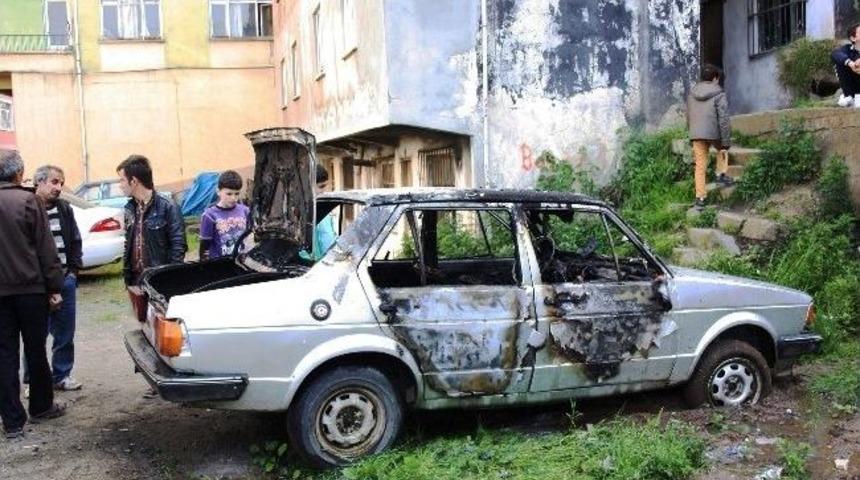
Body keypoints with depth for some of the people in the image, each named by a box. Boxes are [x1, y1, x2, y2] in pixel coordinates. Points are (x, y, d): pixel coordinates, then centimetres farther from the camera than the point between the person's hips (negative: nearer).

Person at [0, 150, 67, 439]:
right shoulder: (28, 201, -9)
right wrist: (54, 287, -5)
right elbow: (46, 249, -10)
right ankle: (41, 407, 25)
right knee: (36, 351, 11)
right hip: (31, 288, -3)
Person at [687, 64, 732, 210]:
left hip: (696, 135, 3)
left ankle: (700, 198, 6)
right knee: (722, 148, 31)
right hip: (714, 134, -3)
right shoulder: (719, 95, -7)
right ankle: (721, 174, 21)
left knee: (700, 166, 8)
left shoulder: (692, 93, 8)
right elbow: (723, 121, -11)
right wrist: (726, 144, -9)